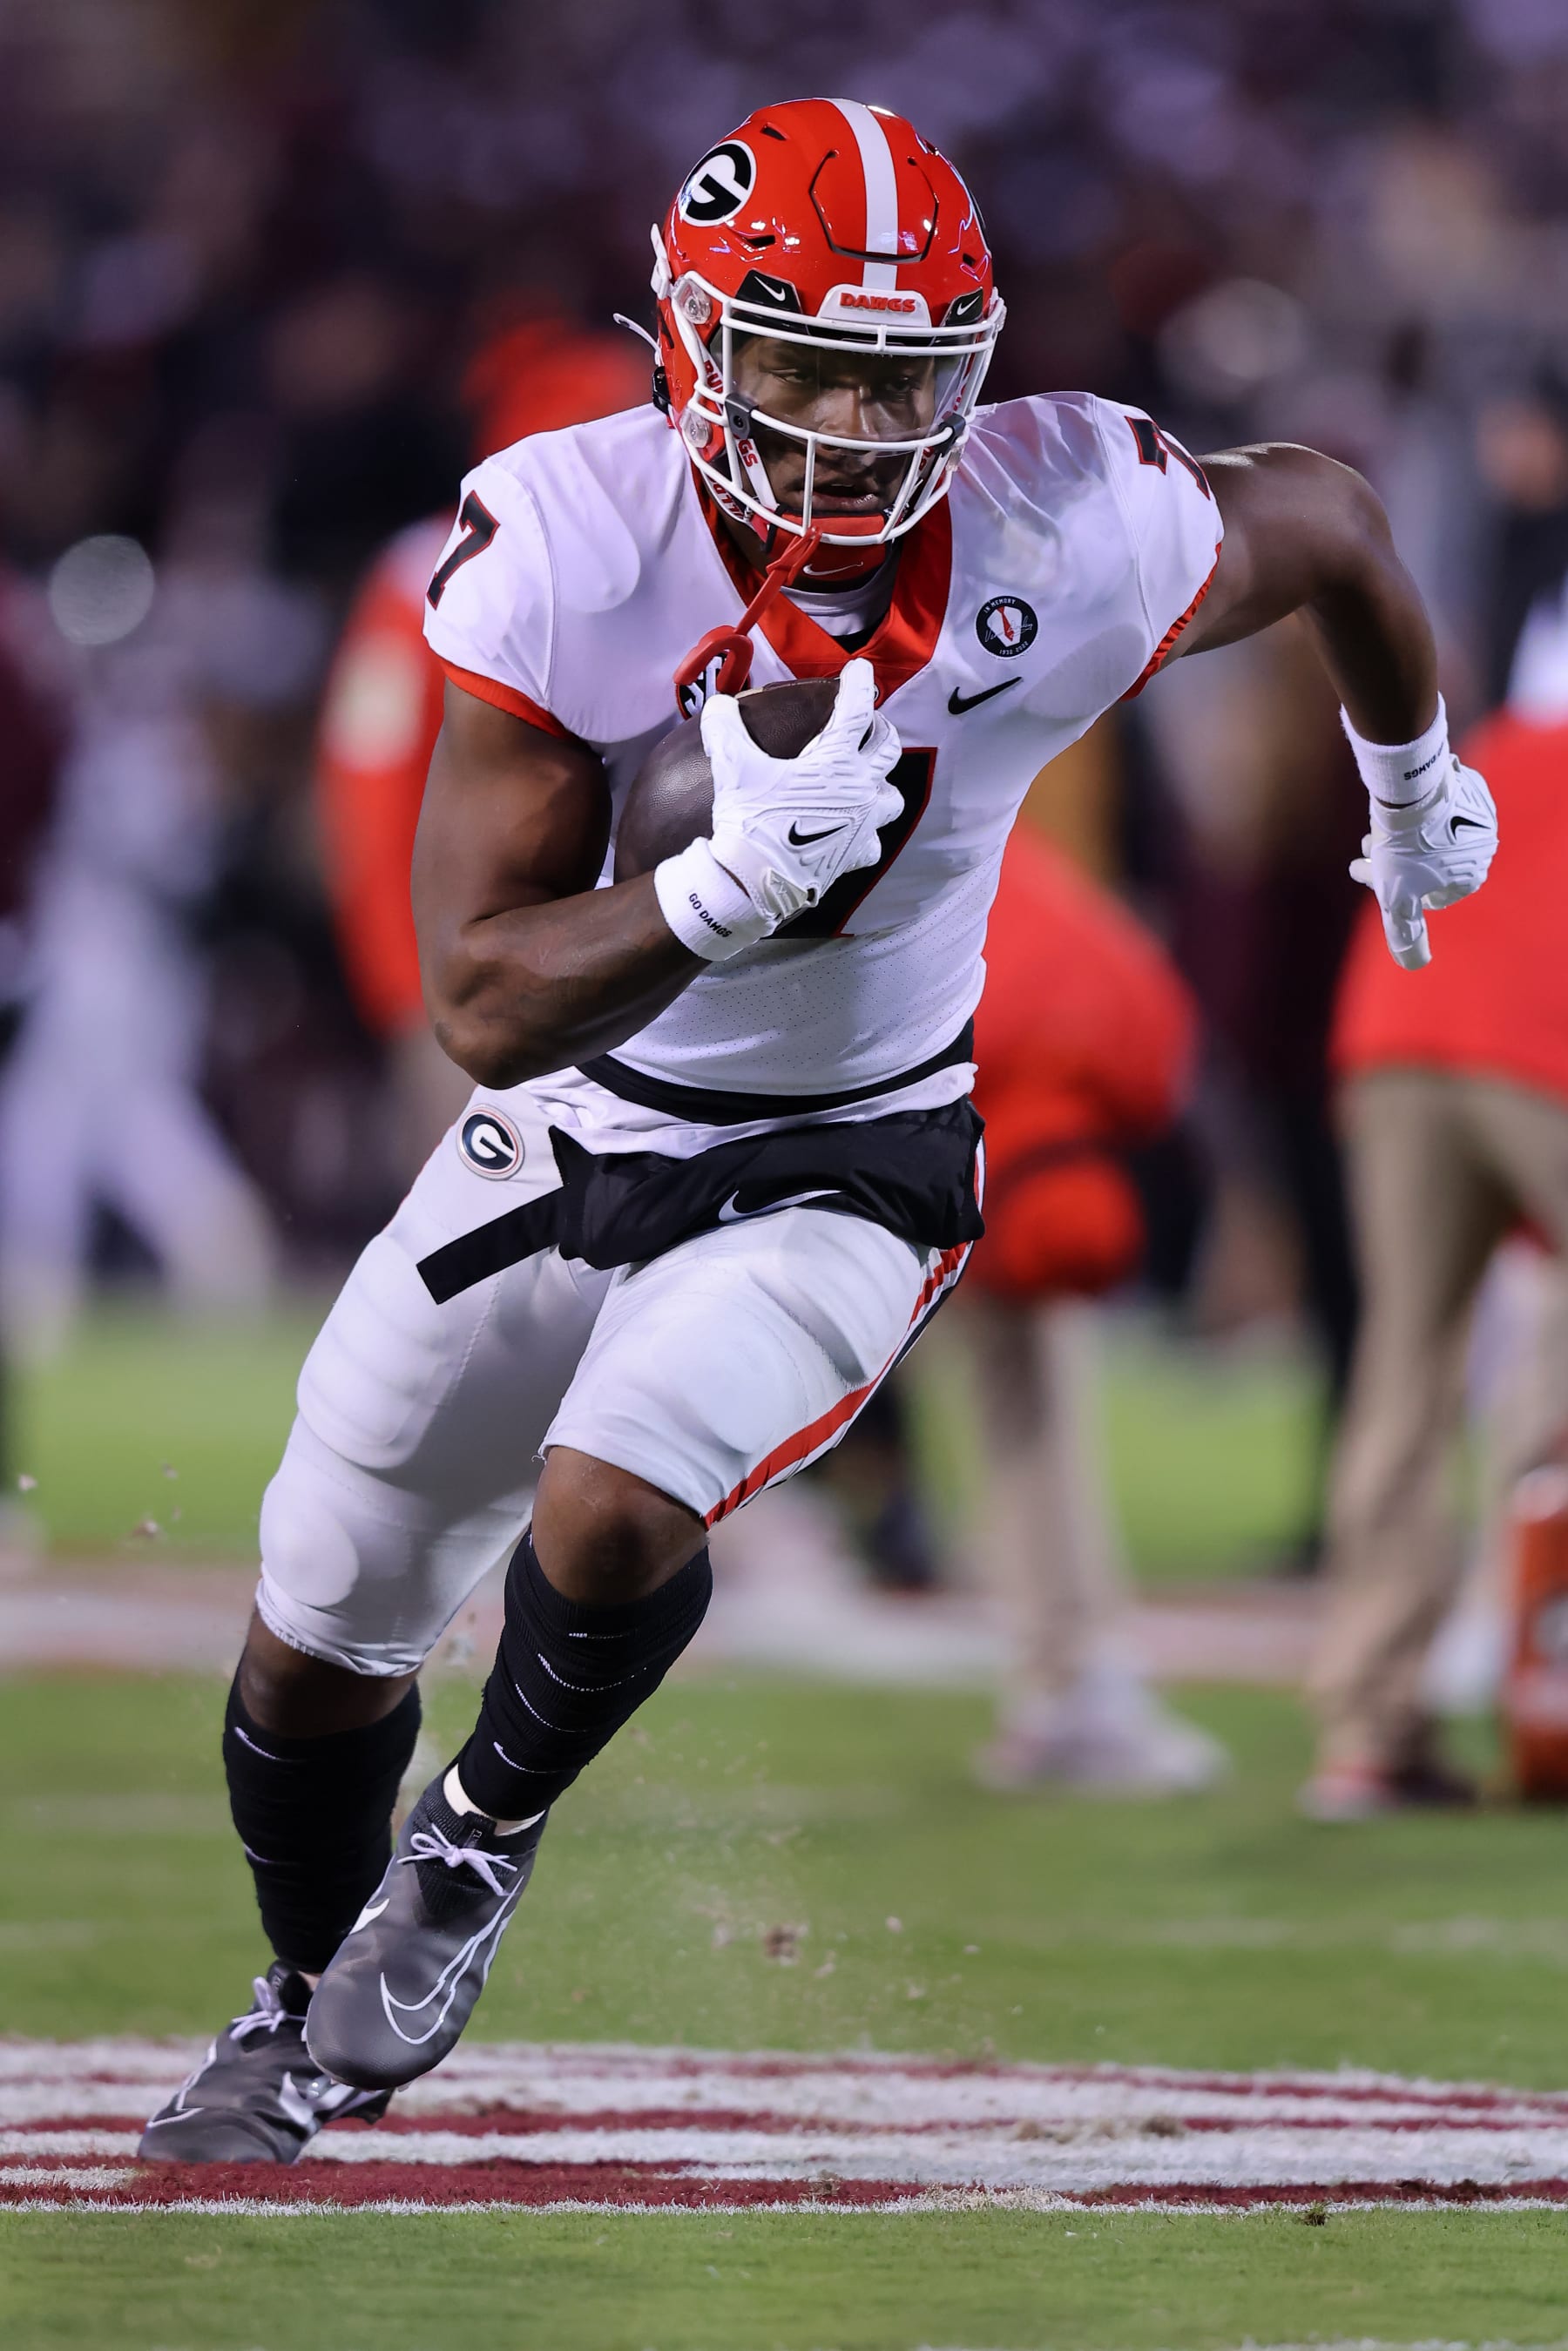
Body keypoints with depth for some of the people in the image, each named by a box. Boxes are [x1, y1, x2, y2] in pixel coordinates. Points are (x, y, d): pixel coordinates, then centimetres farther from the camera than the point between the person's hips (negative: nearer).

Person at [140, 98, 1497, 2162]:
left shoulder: (1073, 541, -23)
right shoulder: (571, 549, -25)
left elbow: (1325, 518, 2)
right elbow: (484, 1004, -27)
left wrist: (1417, 781, 20)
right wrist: (732, 884, -43)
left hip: (847, 1168, -2)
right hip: (560, 1136, 2)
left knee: (611, 1511, -29)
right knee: (319, 1631, 13)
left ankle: (483, 1840, 4)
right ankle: (307, 2009, 45)